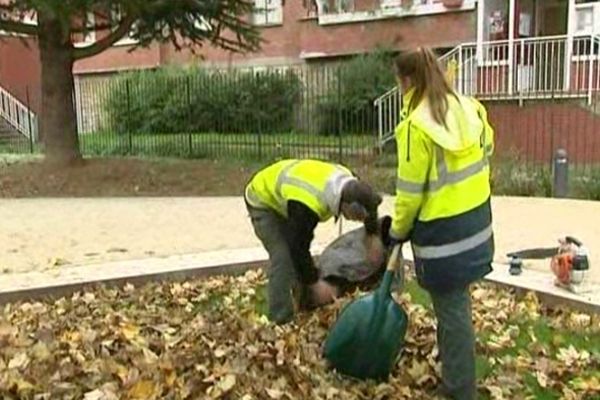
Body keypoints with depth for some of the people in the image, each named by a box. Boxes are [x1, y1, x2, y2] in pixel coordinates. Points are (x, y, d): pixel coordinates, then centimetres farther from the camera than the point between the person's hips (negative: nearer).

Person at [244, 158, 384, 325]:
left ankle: (309, 309, 19)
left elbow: (368, 202, 2)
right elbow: (298, 247, -32)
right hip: (263, 201, -8)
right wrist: (315, 282, -23)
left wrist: (373, 236, -2)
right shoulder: (307, 206, -44)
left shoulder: (349, 183, -22)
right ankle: (280, 320, -10)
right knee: (283, 259, -16)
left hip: (284, 198, 8)